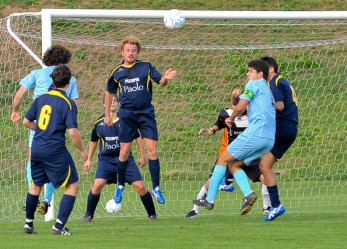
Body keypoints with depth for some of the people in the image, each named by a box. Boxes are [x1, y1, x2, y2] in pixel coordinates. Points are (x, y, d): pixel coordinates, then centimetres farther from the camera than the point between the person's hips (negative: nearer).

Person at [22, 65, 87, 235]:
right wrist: (82, 151, -2)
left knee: (36, 185, 24)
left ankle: (28, 224, 30)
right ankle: (59, 226, -5)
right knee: (73, 185, 4)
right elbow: (73, 132, -16)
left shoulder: (41, 98, 7)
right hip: (55, 150, -6)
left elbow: (26, 121, 13)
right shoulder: (68, 103, -10)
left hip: (36, 149, 6)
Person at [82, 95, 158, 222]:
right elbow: (93, 141, 15)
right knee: (98, 184, -20)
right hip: (106, 159, 0)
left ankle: (152, 214, 12)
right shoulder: (99, 123, 0)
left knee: (140, 186, -6)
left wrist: (143, 156, 8)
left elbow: (137, 137, 8)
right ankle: (89, 215, -3)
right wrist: (89, 160, 17)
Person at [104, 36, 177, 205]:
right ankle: (120, 187, 18)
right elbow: (109, 92, 18)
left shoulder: (146, 67, 1)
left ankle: (156, 188, -2)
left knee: (152, 149, -7)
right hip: (127, 114, 1)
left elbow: (160, 81, -7)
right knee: (124, 151, 2)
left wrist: (166, 78, -31)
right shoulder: (117, 72, 5)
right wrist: (107, 115, 16)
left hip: (146, 113, -1)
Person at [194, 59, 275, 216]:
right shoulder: (269, 90, 28)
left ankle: (210, 199, -1)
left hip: (255, 133, -8)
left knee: (223, 159, 2)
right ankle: (248, 194, -12)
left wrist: (231, 119, 11)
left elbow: (240, 107, -8)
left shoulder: (254, 84, 1)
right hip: (269, 139, 8)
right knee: (233, 165, 12)